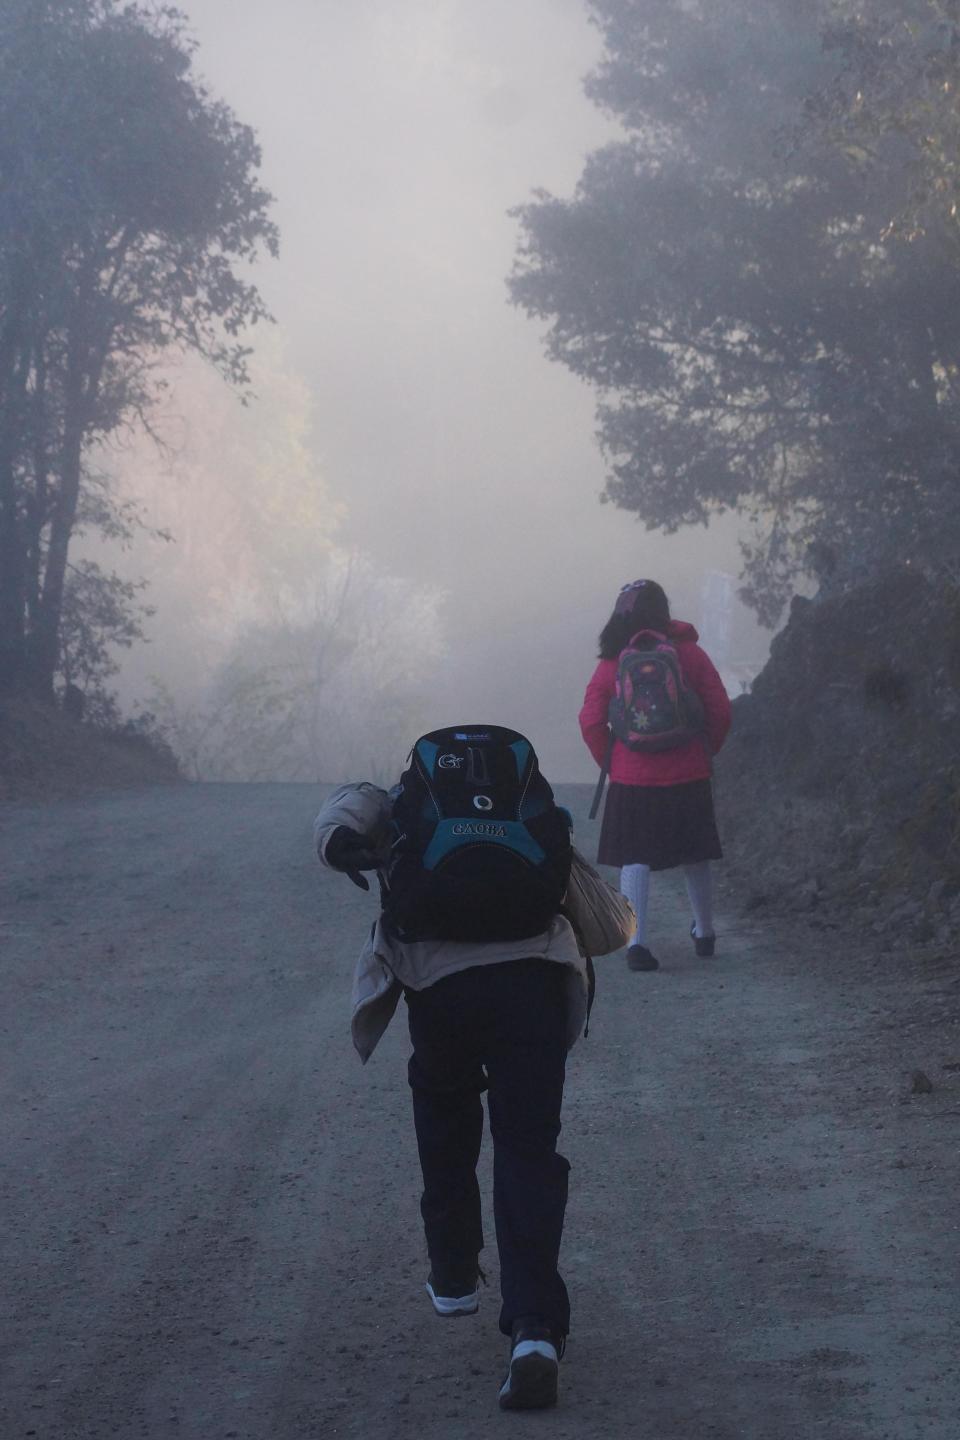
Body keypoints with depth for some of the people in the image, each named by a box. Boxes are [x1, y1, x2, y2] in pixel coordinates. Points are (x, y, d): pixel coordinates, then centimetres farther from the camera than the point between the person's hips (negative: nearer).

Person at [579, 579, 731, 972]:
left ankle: (636, 941, -12)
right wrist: (705, 753, 13)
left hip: (631, 778, -1)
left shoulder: (612, 663, -2)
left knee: (635, 861, 2)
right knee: (694, 858, 16)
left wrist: (610, 762, 9)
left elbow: (591, 721, -5)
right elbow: (720, 711, -1)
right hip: (688, 777, 1)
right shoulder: (690, 654, -1)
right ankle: (705, 934, 31)